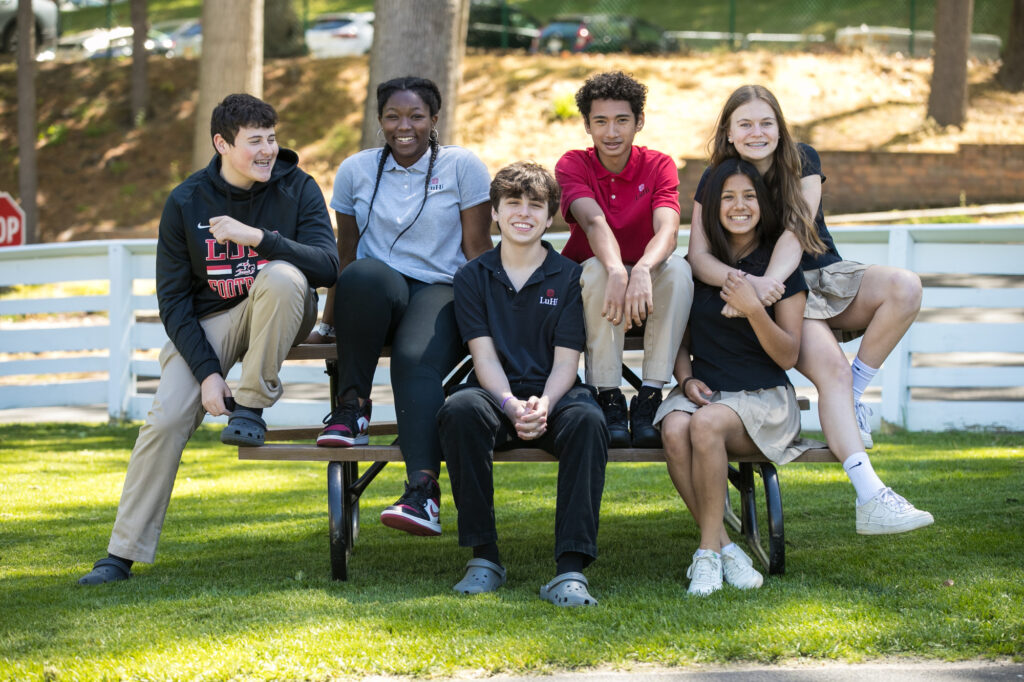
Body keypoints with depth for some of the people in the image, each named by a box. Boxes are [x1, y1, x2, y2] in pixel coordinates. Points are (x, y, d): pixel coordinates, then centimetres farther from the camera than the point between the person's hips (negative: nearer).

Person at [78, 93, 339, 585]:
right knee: (166, 419, -19)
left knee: (283, 276, -35)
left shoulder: (297, 188, -7)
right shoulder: (186, 202, -6)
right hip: (207, 322, 1)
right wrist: (207, 371, -15)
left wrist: (257, 237, -32)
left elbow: (327, 265, -20)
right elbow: (173, 300, -4)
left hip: (277, 316, -1)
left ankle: (251, 407, -19)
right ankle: (123, 553, -9)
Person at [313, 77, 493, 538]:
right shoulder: (356, 171, 14)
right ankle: (352, 409, -29)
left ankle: (423, 491, -50)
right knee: (364, 274, -38)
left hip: (441, 291, -2)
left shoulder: (462, 167, 7)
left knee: (418, 359, -35)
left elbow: (477, 248, 3)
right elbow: (346, 253, 17)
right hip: (376, 296, 2)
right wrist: (333, 314, 8)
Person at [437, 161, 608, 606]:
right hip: (496, 394, 1)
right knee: (460, 410, -35)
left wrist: (543, 405, -23)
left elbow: (566, 362, -1)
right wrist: (512, 406, -22)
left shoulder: (569, 277, 6)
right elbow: (484, 357, -1)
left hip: (553, 394, 0)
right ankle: (484, 557, -25)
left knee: (586, 419, -36)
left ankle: (570, 569, -37)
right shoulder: (474, 277, 9)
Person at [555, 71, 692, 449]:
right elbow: (593, 221, -27)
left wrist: (642, 269, -47)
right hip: (589, 284, -1)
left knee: (678, 268, -31)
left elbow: (667, 229, -23)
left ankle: (650, 398, -31)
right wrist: (616, 272, -49)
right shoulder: (573, 165, -7)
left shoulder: (658, 166, -4)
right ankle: (608, 400, -32)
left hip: (646, 289, 1)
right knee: (597, 269, -35)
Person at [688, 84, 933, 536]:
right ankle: (870, 501, -40)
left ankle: (855, 390, -10)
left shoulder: (803, 162, 1)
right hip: (777, 296, -3)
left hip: (825, 278, 3)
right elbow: (699, 257, -13)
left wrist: (768, 283, -31)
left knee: (905, 287, -27)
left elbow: (794, 234, -13)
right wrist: (749, 284, -33)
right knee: (830, 368, -31)